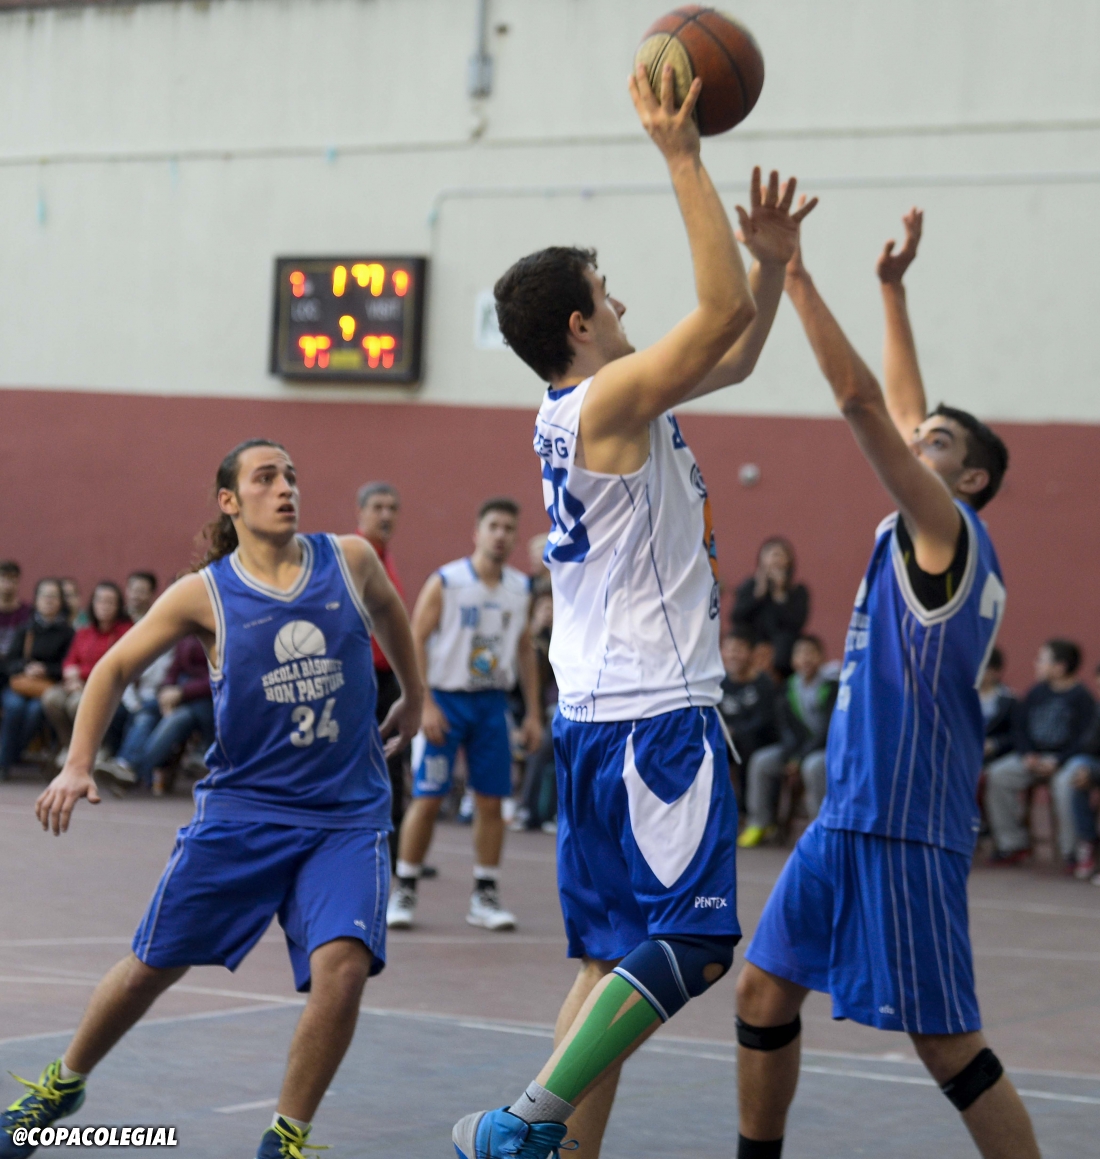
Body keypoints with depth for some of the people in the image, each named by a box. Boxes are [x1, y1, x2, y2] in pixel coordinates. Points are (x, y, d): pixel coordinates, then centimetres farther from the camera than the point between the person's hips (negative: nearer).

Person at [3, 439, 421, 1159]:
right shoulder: (206, 594, -5)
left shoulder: (350, 561, 0)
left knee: (342, 963, -21)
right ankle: (64, 1084, 35)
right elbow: (116, 668, 4)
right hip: (240, 808, 0)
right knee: (153, 964, 7)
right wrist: (79, 764, -6)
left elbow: (390, 612, 23)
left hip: (347, 815, 1)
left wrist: (414, 701, 32)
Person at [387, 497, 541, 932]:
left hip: (492, 704, 4)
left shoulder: (520, 589, 7)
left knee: (491, 800, 3)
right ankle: (404, 892, 4)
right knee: (428, 798, -6)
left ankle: (485, 896, 11)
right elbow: (415, 642, -9)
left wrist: (533, 713, 10)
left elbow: (524, 650, 15)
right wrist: (426, 705, -16)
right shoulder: (445, 582, -8)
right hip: (446, 699, -4)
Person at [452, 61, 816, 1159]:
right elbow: (721, 310, -21)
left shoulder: (590, 407, 15)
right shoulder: (610, 399, -12)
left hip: (603, 713, 10)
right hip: (656, 713, -10)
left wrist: (770, 257, 11)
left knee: (615, 957, 10)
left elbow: (736, 348, 26)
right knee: (690, 942, -12)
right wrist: (681, 158, -17)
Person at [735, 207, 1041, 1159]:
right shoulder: (925, 539, 13)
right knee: (764, 990, 11)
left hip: (904, 829, -9)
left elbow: (863, 401, -17)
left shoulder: (949, 534, -9)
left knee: (946, 1042, -7)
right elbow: (896, 411, 25)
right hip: (847, 814, 9)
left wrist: (794, 273, -15)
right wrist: (892, 289, 27)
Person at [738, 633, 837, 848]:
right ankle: (760, 824, -9)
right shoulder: (789, 689, 6)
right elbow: (786, 729, 5)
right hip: (795, 747, 5)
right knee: (761, 760, -16)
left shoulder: (832, 688, -10)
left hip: (826, 749, -5)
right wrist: (789, 757, -14)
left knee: (814, 765, -36)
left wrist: (801, 759, -21)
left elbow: (828, 730, -16)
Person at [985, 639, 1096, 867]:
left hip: (1066, 757, -6)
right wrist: (1026, 755, -5)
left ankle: (1072, 850, -25)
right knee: (998, 774, -14)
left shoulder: (1082, 697, -8)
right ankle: (1012, 843, -9)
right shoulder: (1037, 693, 11)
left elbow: (1084, 738, -14)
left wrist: (1057, 762, -23)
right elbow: (1019, 727, 13)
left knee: (1064, 782, -37)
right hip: (1033, 756, 6)